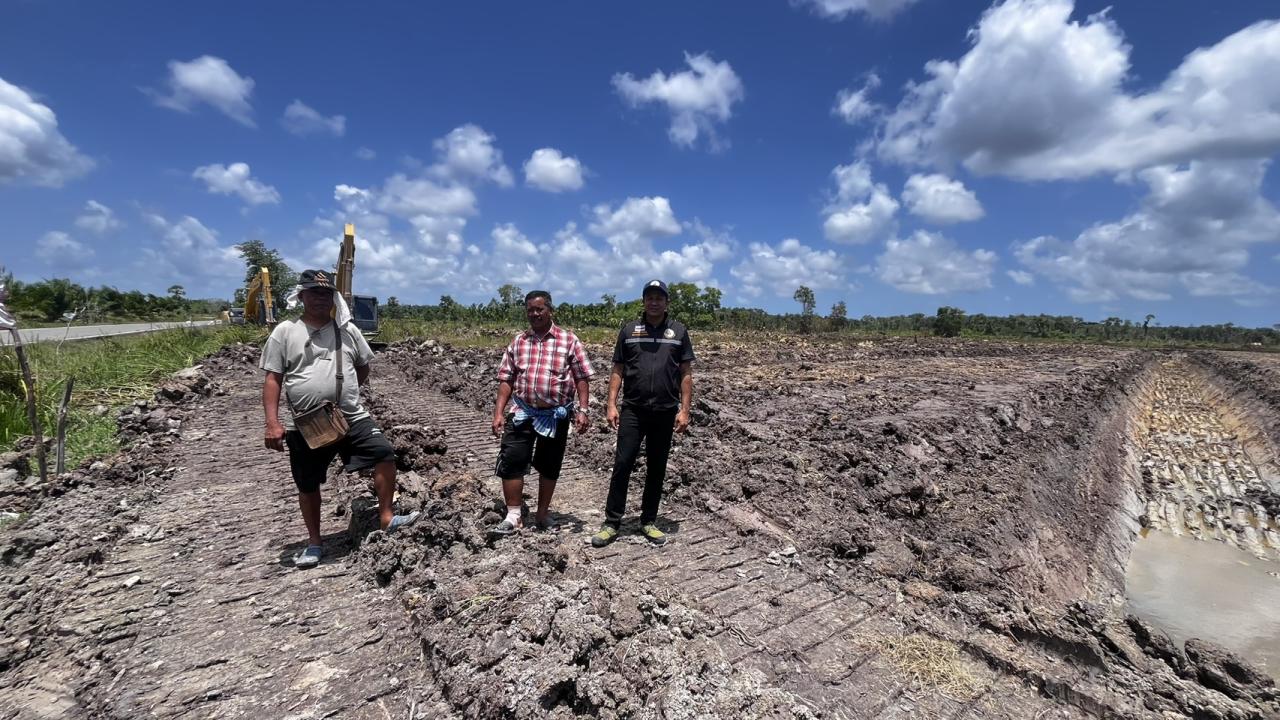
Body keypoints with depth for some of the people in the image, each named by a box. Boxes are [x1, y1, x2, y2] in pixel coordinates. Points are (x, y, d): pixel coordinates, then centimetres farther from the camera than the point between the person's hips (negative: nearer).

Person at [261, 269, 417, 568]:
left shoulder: (347, 329, 4)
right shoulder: (285, 332, -2)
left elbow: (363, 367, 17)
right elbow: (272, 380, -5)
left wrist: (342, 390, 9)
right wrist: (273, 423, -12)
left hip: (353, 418, 1)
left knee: (385, 454, -12)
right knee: (307, 485, 11)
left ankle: (385, 517, 2)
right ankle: (314, 543, 29)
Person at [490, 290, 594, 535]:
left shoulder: (569, 340, -2)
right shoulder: (518, 341, 7)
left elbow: (582, 378, -3)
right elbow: (506, 379, 7)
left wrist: (583, 410, -11)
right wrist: (498, 412, 0)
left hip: (556, 415, -2)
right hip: (522, 412, 2)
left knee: (549, 467, 11)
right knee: (511, 463, -1)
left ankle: (543, 515, 28)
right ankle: (513, 516, 15)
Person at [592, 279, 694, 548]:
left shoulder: (679, 331, 6)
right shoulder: (629, 329, 6)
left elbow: (686, 374, 4)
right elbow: (617, 371, 6)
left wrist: (684, 410, -4)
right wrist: (611, 405, -2)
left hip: (665, 412, 1)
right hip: (632, 410, 0)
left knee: (657, 469, 10)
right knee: (622, 464, -2)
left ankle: (648, 521, 23)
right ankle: (612, 522, 9)